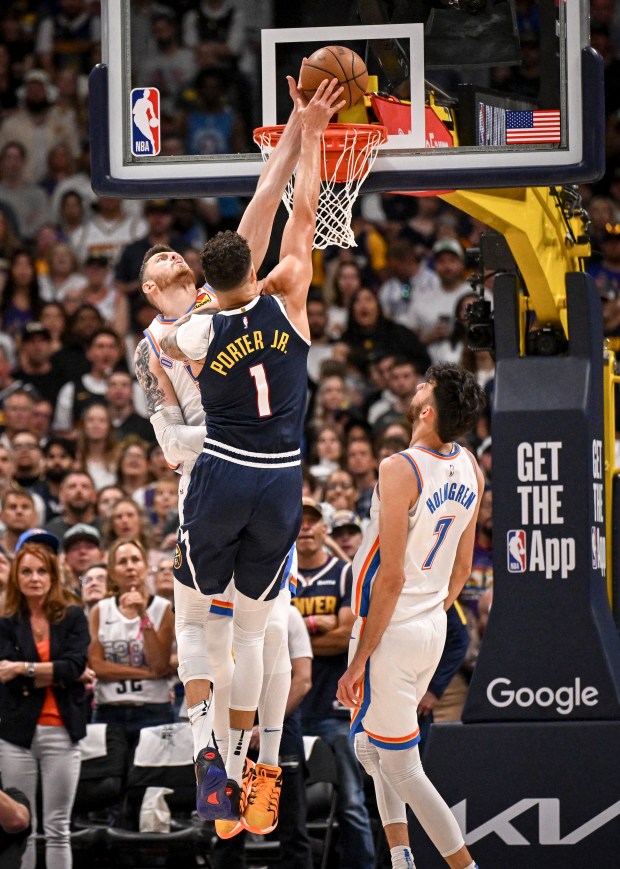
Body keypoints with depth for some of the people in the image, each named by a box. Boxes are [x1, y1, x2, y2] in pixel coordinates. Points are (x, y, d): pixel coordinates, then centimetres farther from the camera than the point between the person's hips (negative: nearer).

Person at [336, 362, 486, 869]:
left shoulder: (401, 470, -21)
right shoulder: (470, 469, 1)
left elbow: (392, 576, -22)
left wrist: (359, 661, -16)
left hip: (390, 631, -8)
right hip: (434, 630, 8)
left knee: (402, 768, 2)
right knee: (371, 742, 25)